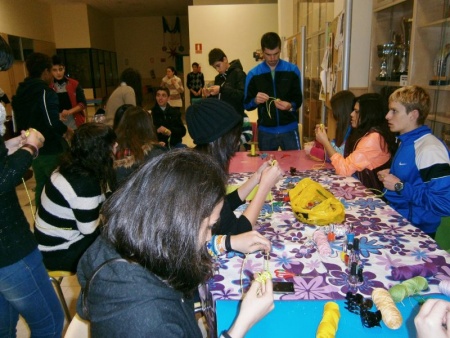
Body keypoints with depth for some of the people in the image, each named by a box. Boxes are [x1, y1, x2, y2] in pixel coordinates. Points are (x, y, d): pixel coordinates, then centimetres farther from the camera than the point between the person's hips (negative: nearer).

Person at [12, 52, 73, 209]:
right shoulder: (45, 92, -18)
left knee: (41, 186, 19)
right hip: (51, 149, -8)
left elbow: (21, 121, 15)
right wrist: (66, 130, -10)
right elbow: (52, 123, -28)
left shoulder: (20, 92, 8)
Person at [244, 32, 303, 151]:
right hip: (265, 131, 1)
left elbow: (298, 99, 0)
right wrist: (255, 101, -21)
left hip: (289, 129, 0)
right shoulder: (253, 74, -1)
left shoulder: (292, 70, 0)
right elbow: (246, 104, 0)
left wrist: (290, 106, -22)